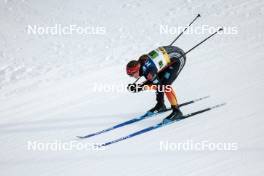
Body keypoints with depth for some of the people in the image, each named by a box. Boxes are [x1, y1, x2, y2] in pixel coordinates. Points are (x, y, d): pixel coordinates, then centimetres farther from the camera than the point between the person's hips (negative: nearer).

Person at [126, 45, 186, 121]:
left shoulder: (146, 68, -29)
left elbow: (157, 84, -23)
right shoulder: (140, 62, -4)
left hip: (179, 58, -10)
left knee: (165, 85, -17)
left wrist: (139, 87, -21)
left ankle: (176, 111, -9)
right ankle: (160, 105, 27)